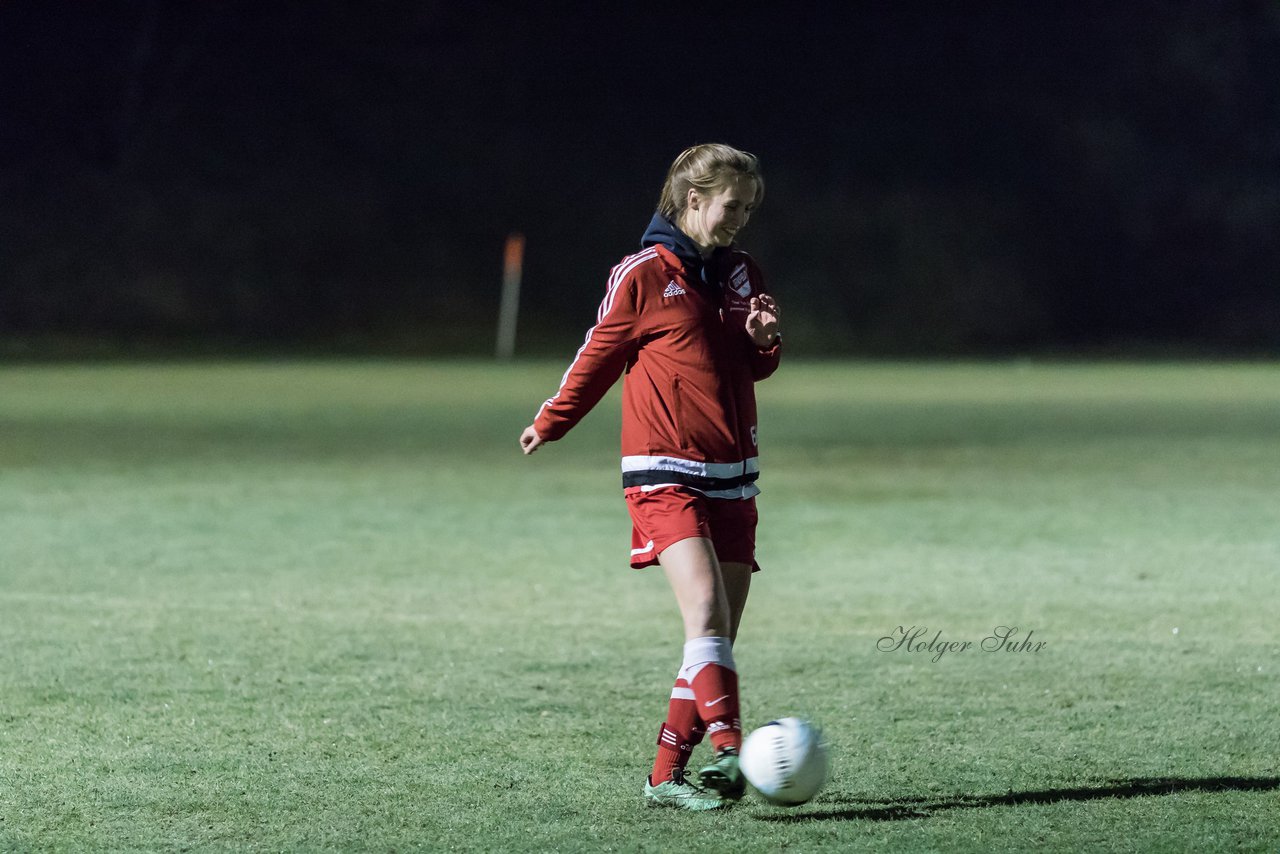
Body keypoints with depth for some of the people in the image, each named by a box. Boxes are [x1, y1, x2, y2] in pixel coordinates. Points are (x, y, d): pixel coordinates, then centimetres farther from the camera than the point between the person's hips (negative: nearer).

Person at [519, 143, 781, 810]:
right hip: (665, 474, -6)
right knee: (706, 611, -24)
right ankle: (728, 750, -33)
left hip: (732, 479, 6)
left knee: (718, 640, 2)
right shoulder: (642, 276, -5)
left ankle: (666, 775, 8)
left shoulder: (742, 276, 13)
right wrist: (551, 423, 18)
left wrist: (764, 339, -1)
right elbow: (600, 355, 7)